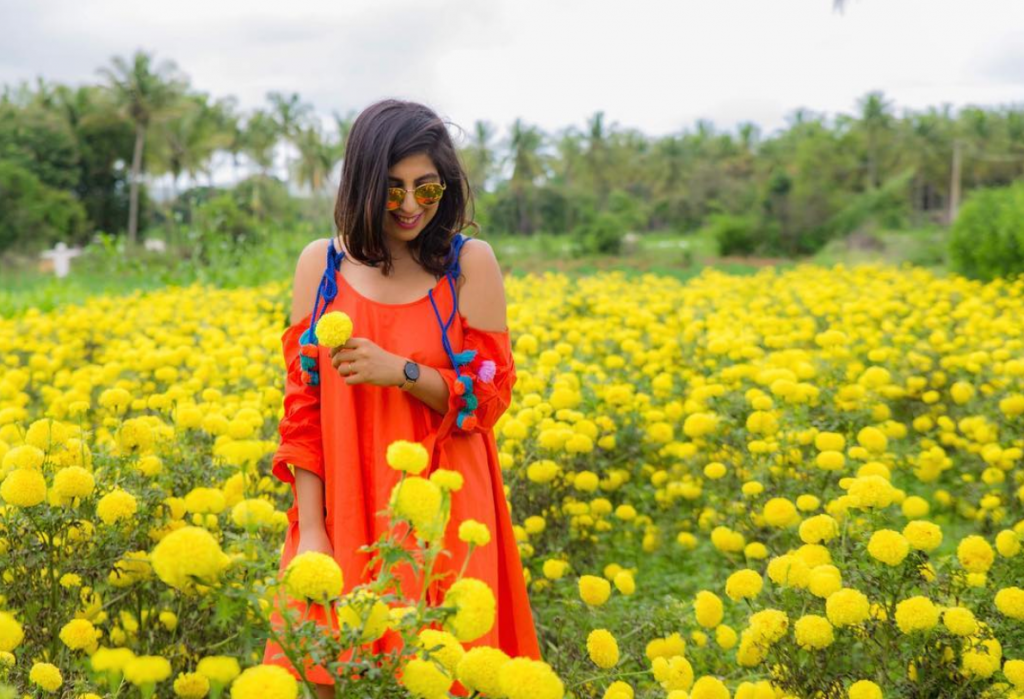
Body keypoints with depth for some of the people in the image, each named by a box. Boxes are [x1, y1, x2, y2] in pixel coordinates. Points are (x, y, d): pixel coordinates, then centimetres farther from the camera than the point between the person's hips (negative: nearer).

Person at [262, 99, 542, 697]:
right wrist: (310, 529, -4)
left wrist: (400, 371, -19)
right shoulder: (321, 264, 1)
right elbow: (303, 400, 2)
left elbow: (491, 393, -2)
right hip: (345, 508, 2)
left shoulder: (471, 262, -3)